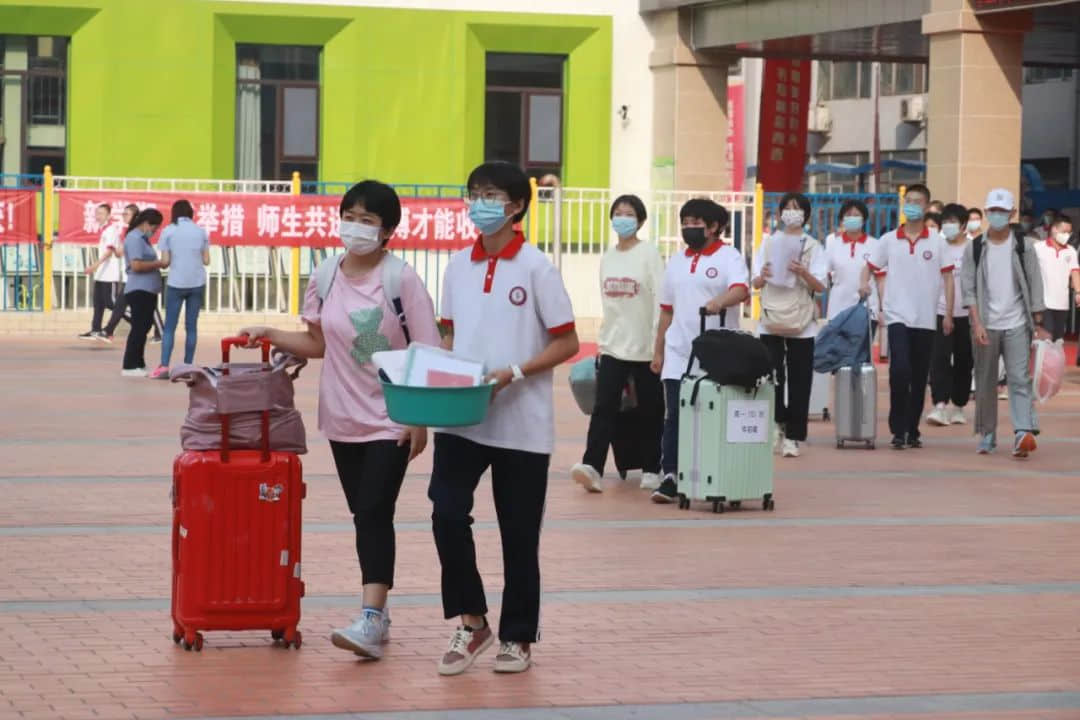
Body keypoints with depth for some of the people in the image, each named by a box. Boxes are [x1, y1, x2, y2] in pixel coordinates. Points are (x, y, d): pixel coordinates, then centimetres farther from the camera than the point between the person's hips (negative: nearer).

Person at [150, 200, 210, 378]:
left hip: (176, 283, -2)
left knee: (170, 326, 1)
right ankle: (188, 367, 7)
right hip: (197, 283, 2)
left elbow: (165, 261, -4)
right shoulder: (200, 231, 5)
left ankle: (164, 366, -9)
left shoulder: (168, 231, -2)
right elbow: (206, 260, 5)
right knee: (191, 326, 8)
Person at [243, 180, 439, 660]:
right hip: (342, 418, 5)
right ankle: (378, 613, 19)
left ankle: (371, 620, -20)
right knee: (365, 515, 10)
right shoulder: (325, 278, 4)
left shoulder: (402, 280, -11)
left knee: (374, 513, -14)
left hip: (391, 421, -5)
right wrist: (270, 336, 2)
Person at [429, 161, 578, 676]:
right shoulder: (458, 266, 7)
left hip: (521, 423, -3)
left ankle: (517, 637, 18)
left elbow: (566, 343, -6)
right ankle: (470, 620, 5)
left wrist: (513, 373, -18)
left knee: (518, 534, 5)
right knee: (447, 512, -12)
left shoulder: (535, 268, -7)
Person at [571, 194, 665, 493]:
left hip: (644, 346, -4)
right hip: (613, 345, 4)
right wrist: (602, 340, 14)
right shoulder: (607, 258, 11)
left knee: (650, 410, 5)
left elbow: (661, 301, -10)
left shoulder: (649, 254, -5)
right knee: (604, 407, -7)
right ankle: (591, 467, -16)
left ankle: (652, 469, 15)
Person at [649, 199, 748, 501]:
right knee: (674, 417, -1)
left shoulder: (728, 257, -2)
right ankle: (670, 477, 0)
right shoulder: (676, 261, 15)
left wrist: (720, 301, -42)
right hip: (678, 355, 4)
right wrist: (658, 351, 14)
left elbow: (740, 290, -21)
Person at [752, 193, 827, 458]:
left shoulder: (813, 247, 5)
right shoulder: (768, 243, 10)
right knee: (772, 377, -4)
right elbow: (755, 283, 7)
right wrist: (762, 277, -16)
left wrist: (804, 273, -23)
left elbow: (820, 286, -3)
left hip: (802, 324, -1)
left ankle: (793, 437, 2)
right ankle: (778, 422, 17)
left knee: (799, 383, -2)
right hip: (771, 321, 1)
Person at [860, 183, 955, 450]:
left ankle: (912, 430, 17)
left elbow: (947, 277, 5)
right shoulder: (889, 240, 4)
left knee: (919, 378, 7)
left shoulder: (937, 242, 3)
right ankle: (898, 430, -7)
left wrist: (948, 314, 0)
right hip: (898, 316, -1)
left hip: (926, 319, 1)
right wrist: (865, 284, -11)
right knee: (900, 370, -16)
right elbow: (869, 266, 12)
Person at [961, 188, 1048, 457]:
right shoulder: (975, 249, 5)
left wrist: (1038, 324, 1)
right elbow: (969, 289, 1)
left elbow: (1035, 287, 5)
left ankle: (1023, 432, -22)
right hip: (986, 325, 1)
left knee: (1020, 379, -12)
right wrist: (977, 323, -10)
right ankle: (987, 435, 17)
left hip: (1017, 325, -1)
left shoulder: (1023, 247, 4)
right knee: (985, 383, 6)